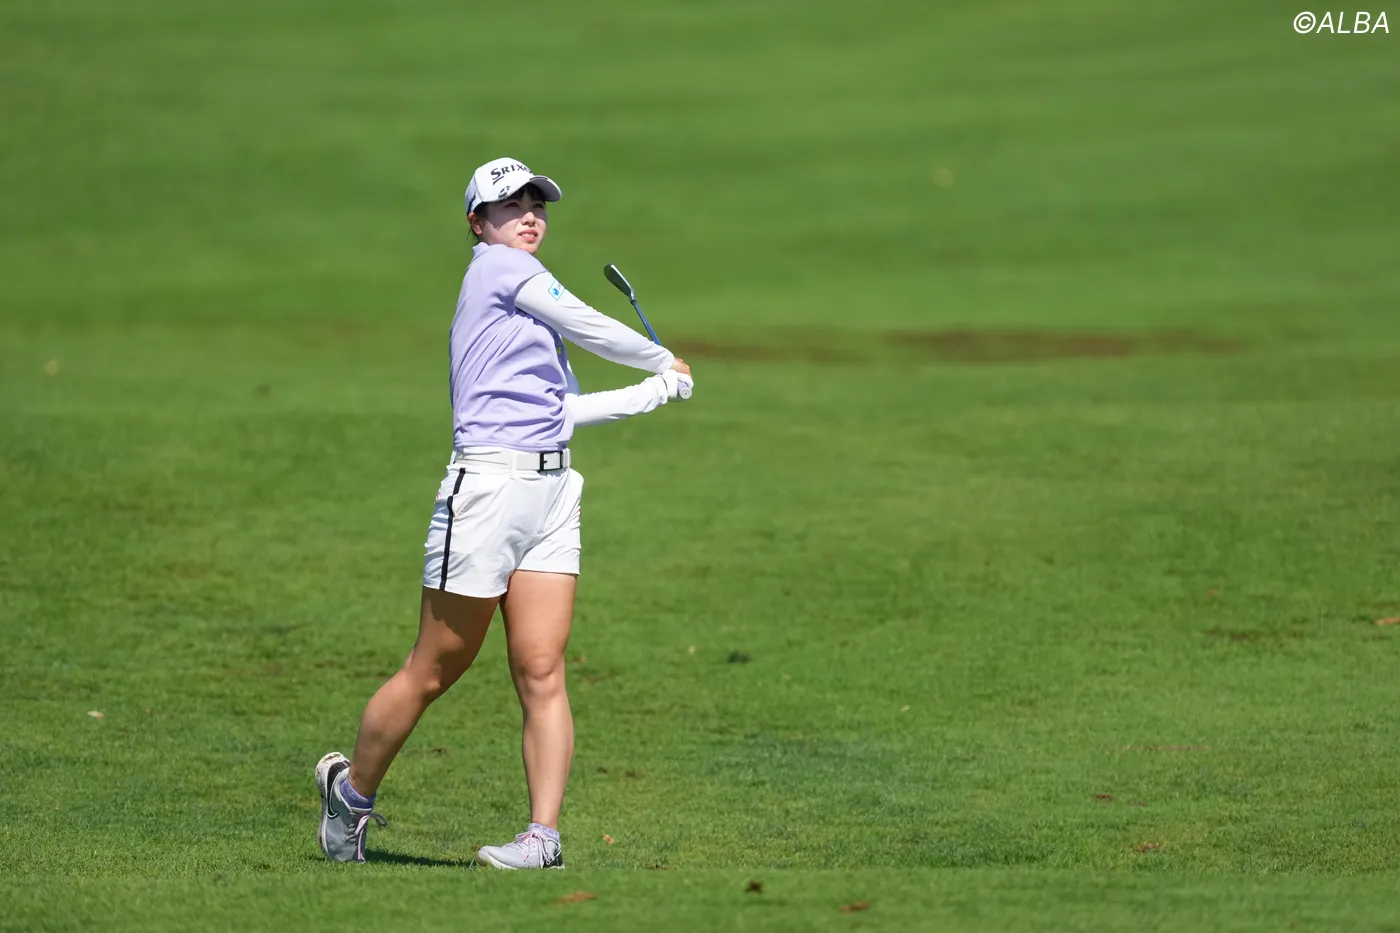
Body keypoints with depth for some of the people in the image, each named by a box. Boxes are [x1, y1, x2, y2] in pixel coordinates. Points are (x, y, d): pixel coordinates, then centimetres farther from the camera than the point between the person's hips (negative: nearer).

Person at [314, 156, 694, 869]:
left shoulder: (524, 292, 23)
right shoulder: (497, 266, -2)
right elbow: (593, 330, 0)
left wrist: (650, 394, 25)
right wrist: (664, 360, 16)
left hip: (552, 491, 8)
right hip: (490, 483, -8)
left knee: (541, 675, -2)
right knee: (434, 671, 0)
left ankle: (544, 836, -6)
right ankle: (353, 789, 18)